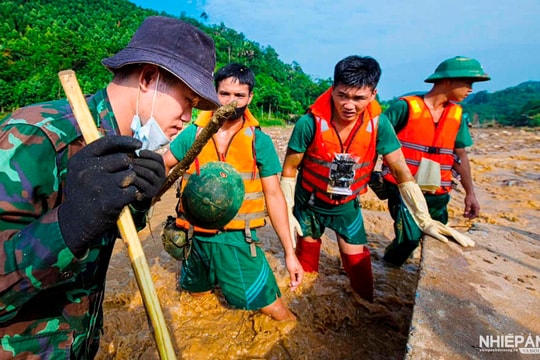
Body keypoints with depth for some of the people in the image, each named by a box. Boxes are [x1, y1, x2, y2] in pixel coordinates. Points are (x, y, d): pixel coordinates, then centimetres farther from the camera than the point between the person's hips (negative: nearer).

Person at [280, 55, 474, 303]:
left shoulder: (378, 124, -19)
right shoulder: (310, 123, -25)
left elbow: (402, 173, -12)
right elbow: (289, 170, -14)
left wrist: (424, 220, -11)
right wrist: (287, 213, -13)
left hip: (347, 206, 1)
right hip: (309, 204, 0)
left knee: (357, 262, 10)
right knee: (306, 259, 20)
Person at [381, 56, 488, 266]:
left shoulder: (457, 114, 8)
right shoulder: (406, 107, -11)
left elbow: (460, 155, 13)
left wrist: (470, 193, 11)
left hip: (437, 193, 6)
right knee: (410, 237, -14)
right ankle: (388, 266, 15)